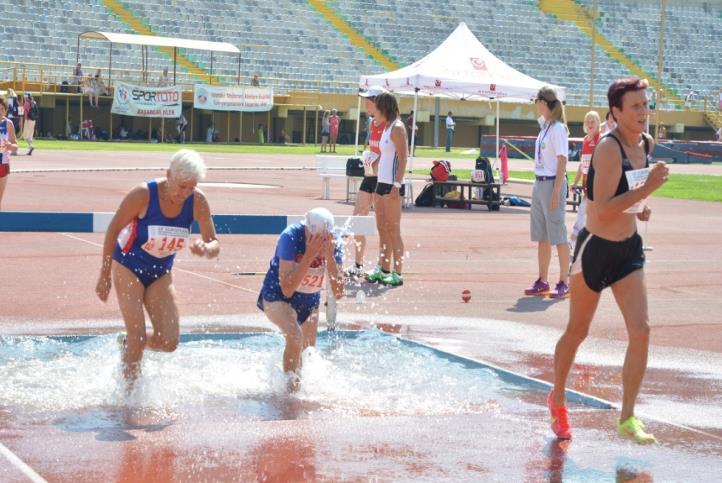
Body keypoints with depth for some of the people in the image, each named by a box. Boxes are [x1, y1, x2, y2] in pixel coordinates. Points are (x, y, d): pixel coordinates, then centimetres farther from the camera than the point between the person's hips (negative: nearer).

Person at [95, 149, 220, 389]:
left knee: (169, 341, -5)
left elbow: (214, 243, -10)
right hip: (128, 268, -4)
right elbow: (114, 229, -14)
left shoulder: (198, 202, -15)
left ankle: (128, 344, 25)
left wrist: (205, 249, -36)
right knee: (138, 336, -10)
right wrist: (104, 275, -11)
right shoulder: (143, 194, -25)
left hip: (161, 274, 4)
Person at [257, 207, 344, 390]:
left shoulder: (334, 244, -21)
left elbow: (338, 293, -25)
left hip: (309, 300, 5)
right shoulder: (291, 237, -32)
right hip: (277, 295, -5)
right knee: (295, 337, -31)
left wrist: (329, 257, -37)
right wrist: (309, 255, -43)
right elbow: (287, 289, -37)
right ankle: (289, 383, -10)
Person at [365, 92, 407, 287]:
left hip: (392, 185, -9)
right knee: (382, 229, 11)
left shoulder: (397, 128, -10)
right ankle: (382, 269, 16)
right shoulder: (387, 127, 17)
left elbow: (403, 158, -16)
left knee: (393, 230, -7)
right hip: (381, 183, 9)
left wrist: (397, 185, -21)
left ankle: (397, 273, -4)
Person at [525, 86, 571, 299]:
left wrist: (556, 191, -18)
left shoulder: (557, 128, -11)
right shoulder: (544, 126, 14)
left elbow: (562, 161, -14)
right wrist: (538, 185, 12)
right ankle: (542, 281, 16)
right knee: (541, 236, 10)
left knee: (557, 236, -4)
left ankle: (564, 283, 0)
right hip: (539, 184, 9)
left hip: (552, 184, -9)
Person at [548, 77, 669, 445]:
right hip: (595, 248, -6)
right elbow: (603, 211, -30)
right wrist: (647, 189, -33)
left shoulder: (647, 143, 3)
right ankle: (557, 399, 33)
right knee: (577, 331, 10)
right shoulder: (608, 149, -21)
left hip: (629, 249, 6)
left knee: (641, 329, -9)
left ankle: (627, 418, -2)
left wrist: (641, 205, 8)